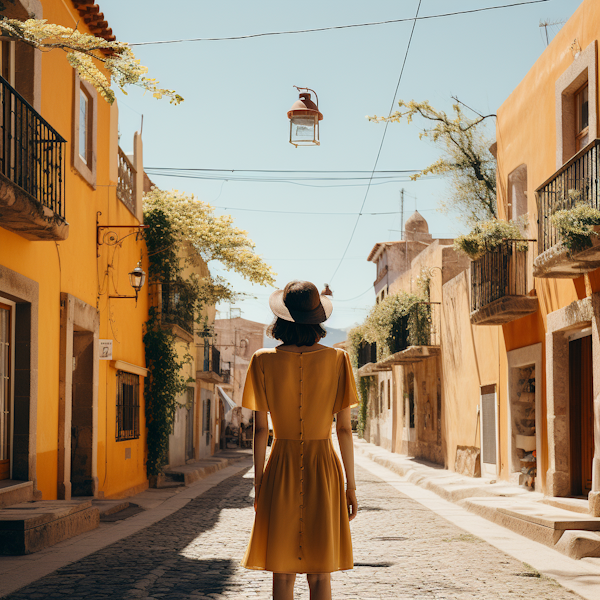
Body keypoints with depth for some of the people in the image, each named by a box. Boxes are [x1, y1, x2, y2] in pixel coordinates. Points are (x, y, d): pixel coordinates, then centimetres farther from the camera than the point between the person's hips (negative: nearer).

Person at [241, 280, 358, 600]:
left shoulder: (264, 361, -4)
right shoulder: (337, 360, -3)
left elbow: (260, 429, -2)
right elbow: (344, 428, -2)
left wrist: (258, 484, 6)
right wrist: (350, 485, 5)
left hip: (281, 469, 0)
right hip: (324, 467, 0)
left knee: (283, 573, 7)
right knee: (320, 574, 7)